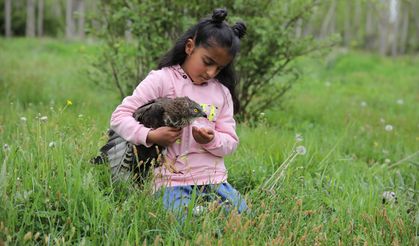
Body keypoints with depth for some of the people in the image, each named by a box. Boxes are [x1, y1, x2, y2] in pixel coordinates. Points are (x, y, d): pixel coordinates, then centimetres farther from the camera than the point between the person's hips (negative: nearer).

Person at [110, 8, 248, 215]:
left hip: (214, 180, 5)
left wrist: (212, 140, -13)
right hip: (172, 182, -5)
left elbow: (231, 142, 10)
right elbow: (119, 117, -5)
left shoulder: (222, 92, 12)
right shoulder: (162, 80, -2)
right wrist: (150, 136, -21)